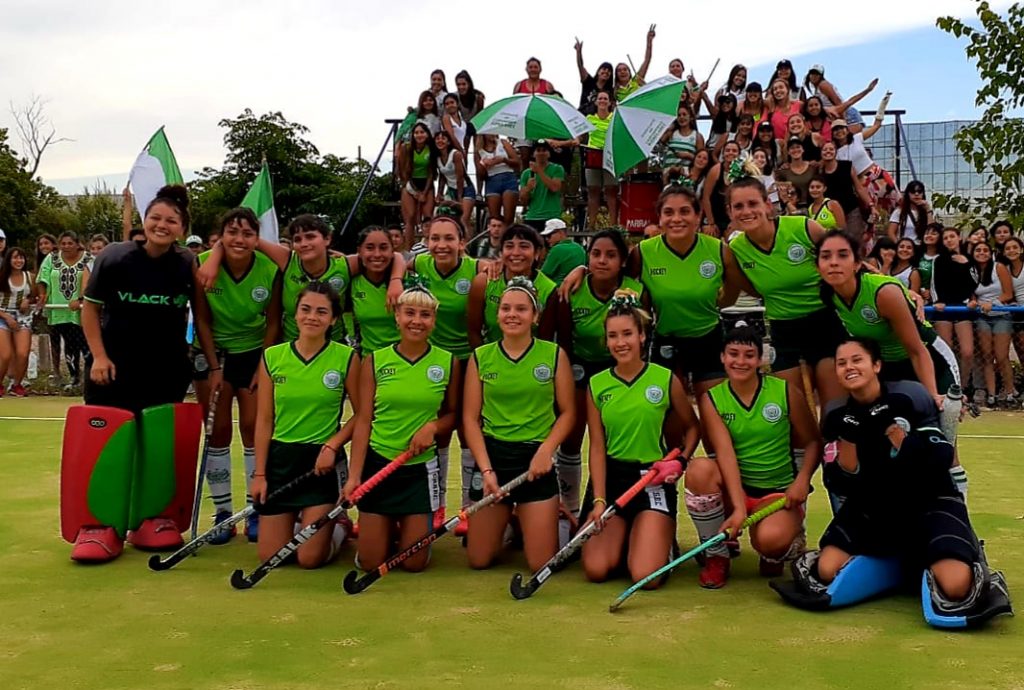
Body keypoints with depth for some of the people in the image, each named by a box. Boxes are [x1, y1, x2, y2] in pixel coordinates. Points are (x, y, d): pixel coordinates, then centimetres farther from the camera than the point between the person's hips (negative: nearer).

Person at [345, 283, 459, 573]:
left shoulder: (448, 363, -1)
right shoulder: (374, 361, -3)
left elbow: (452, 414, 8)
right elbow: (363, 420, -3)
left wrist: (433, 426, -14)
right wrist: (353, 475, -8)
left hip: (421, 467, 0)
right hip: (377, 462, 0)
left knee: (414, 563, 2)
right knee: (369, 562, 3)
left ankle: (407, 529, 34)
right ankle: (389, 530, 34)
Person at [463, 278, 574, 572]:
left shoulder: (554, 355, -2)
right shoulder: (480, 357, 1)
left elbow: (567, 412, 2)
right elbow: (470, 418, 0)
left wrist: (546, 450, -14)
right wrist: (486, 469, -9)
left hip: (536, 458, -1)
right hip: (492, 454, 2)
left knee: (541, 564, -1)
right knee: (478, 560, 7)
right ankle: (507, 521, 38)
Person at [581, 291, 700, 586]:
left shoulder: (666, 380, -3)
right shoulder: (596, 385, 2)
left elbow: (693, 427, 11)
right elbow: (597, 447, -1)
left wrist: (681, 461, -6)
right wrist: (598, 500, -9)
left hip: (653, 480, -2)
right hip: (609, 477, 2)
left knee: (646, 577, -14)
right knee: (596, 570, -11)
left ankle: (662, 539, 19)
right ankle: (623, 536, 21)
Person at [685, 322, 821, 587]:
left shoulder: (786, 392, -4)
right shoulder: (711, 399, -4)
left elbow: (812, 442, 1)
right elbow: (725, 453, -16)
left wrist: (802, 480, -18)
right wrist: (739, 507, -27)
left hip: (780, 491, -2)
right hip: (735, 488, 2)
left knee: (770, 538, -35)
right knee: (699, 469, -31)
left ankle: (791, 542, 9)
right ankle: (716, 556, -8)